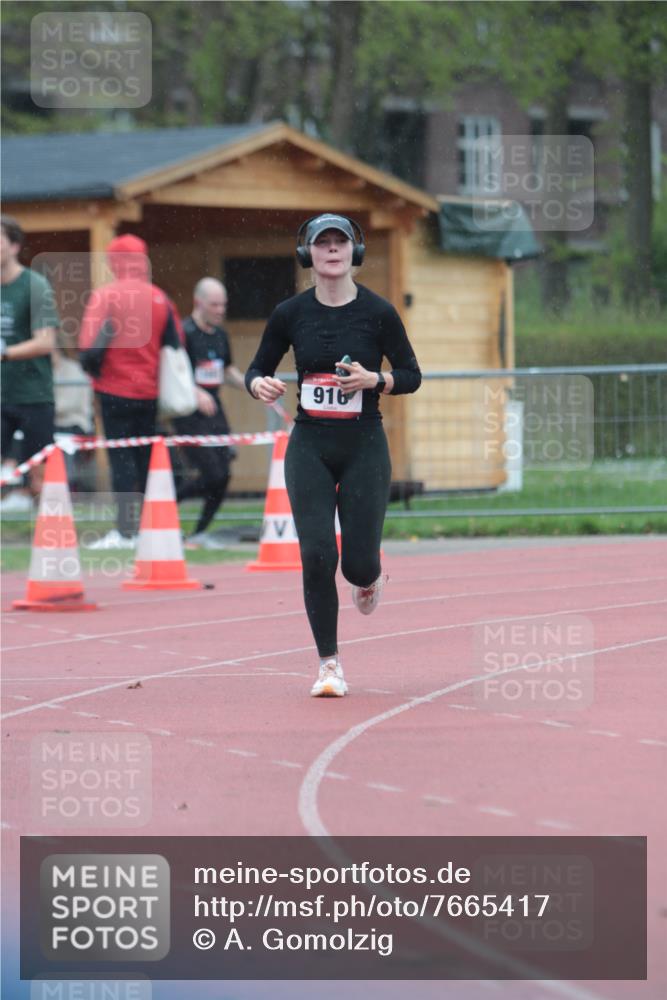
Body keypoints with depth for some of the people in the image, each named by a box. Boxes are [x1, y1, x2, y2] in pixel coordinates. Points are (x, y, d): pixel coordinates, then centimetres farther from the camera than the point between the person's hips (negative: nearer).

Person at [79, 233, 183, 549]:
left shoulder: (106, 296, -10)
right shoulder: (160, 298, 5)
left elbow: (91, 344, -15)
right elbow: (175, 346, 7)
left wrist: (91, 367, 3)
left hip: (115, 391, -4)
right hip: (150, 392, 4)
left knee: (121, 459, -3)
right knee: (147, 459, 12)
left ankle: (125, 531, -8)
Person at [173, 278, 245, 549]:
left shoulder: (220, 335, 13)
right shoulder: (184, 333, -10)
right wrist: (195, 393, -31)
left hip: (213, 409, 7)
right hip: (189, 414, -7)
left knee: (222, 477, 1)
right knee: (212, 475, -14)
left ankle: (199, 534, 14)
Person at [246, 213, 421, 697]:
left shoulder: (378, 312, -4)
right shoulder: (290, 313, 1)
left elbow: (412, 375, 2)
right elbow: (258, 368, 10)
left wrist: (375, 380, -17)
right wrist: (260, 384, -13)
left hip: (364, 447, -1)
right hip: (309, 447, 1)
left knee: (358, 564, -4)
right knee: (317, 555, -11)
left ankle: (370, 576, 36)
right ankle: (330, 665, 2)